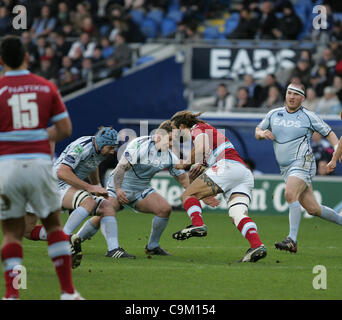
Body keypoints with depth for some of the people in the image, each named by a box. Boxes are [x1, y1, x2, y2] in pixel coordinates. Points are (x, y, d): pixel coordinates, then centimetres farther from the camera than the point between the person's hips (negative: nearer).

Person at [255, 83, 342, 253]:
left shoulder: (308, 116, -1)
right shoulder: (273, 114, 11)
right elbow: (257, 131, 18)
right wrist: (262, 133, -6)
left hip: (303, 164, -6)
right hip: (285, 168, 6)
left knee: (290, 194, -30)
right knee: (312, 209, 6)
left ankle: (292, 240, -34)